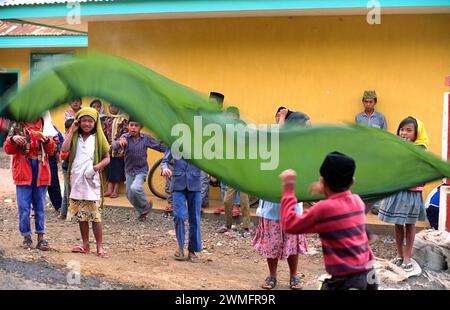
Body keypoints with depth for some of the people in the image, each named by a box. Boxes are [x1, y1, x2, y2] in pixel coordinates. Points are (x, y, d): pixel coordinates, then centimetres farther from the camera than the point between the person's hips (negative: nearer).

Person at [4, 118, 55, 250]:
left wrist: (46, 140, -16)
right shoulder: (16, 126, 4)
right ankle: (27, 237, 11)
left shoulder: (44, 126, 6)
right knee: (24, 207, 1)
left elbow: (51, 150, 4)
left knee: (40, 207, 6)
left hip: (40, 171, 1)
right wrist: (13, 139, -16)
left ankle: (41, 237, 10)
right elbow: (8, 149, 4)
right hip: (23, 172, -1)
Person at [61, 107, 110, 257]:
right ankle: (85, 245, 18)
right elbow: (64, 149, -7)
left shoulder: (98, 138, 3)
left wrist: (96, 167, -15)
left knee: (95, 215, -7)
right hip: (76, 181, 4)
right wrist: (72, 131, -4)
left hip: (91, 181, -4)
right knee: (81, 215, 9)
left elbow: (107, 158, 3)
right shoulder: (75, 137, 10)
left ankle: (99, 246, -2)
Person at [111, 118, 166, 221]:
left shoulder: (146, 138, -9)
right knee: (130, 196, 9)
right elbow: (114, 147, -29)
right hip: (129, 170, 3)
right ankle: (142, 212, 34)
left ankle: (146, 205, -1)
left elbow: (160, 146, 2)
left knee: (135, 188, -27)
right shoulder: (125, 137, -11)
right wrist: (119, 142, -51)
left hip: (141, 170, -3)